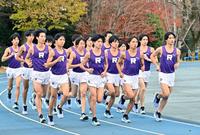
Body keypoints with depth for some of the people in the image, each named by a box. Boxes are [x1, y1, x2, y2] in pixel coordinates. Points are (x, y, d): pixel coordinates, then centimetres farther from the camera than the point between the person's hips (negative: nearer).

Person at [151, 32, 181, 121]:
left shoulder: (177, 51, 1)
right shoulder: (161, 49, -6)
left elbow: (178, 62, 10)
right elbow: (152, 56, 8)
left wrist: (176, 65, -13)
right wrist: (157, 65, -2)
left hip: (171, 74, 4)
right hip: (163, 74, -4)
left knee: (166, 96, 7)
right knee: (166, 94, -19)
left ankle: (158, 112, 23)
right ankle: (158, 97, 16)